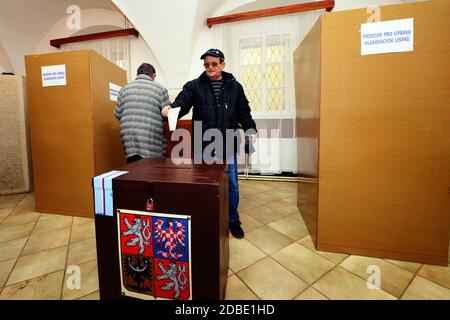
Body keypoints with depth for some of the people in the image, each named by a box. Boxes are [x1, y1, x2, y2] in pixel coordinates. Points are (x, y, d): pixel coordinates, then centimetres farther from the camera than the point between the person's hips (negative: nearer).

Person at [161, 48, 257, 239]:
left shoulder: (234, 87, 9)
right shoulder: (194, 86, 5)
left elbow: (244, 112, 9)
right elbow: (182, 102, -9)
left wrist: (250, 129, -7)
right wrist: (171, 109, -31)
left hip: (228, 146, 1)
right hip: (203, 147, -1)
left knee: (231, 185, 10)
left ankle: (233, 221, 31)